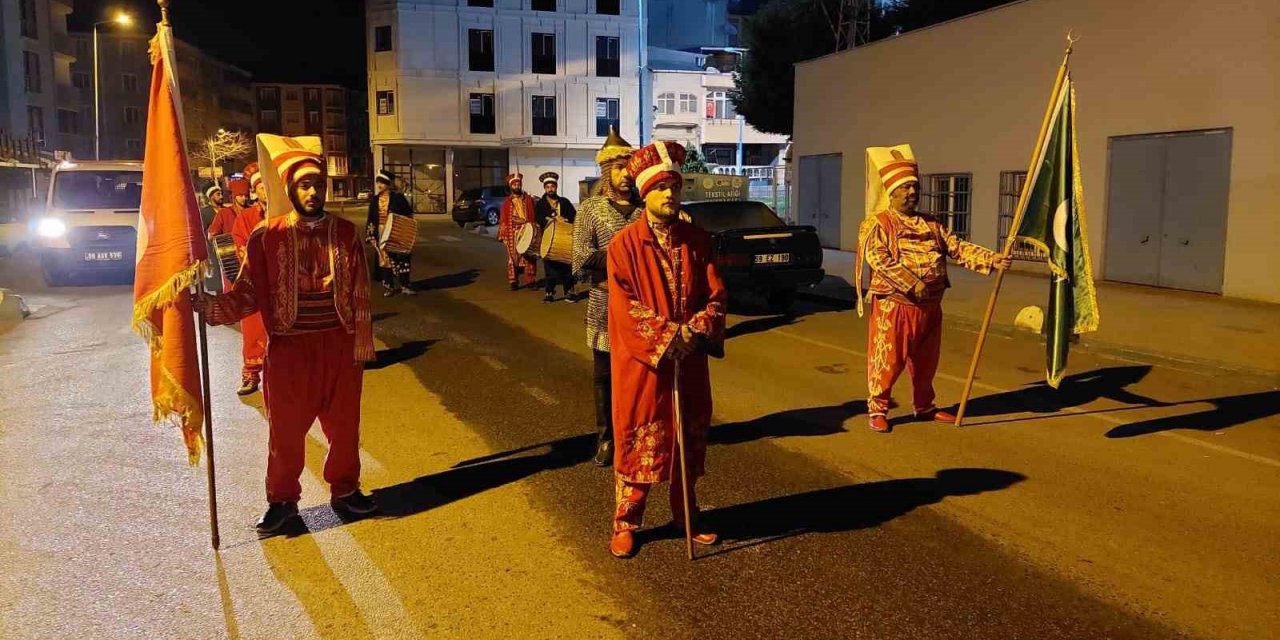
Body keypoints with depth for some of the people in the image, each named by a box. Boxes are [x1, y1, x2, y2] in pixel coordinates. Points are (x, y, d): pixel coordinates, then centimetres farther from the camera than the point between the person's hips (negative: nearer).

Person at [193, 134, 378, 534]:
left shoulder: (345, 233, 2)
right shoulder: (267, 237, -4)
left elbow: (360, 294, 4)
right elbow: (247, 294, -5)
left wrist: (362, 344, 2)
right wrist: (207, 305, -23)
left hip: (339, 347, 2)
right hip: (289, 348, -1)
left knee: (344, 426, 11)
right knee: (285, 430, 8)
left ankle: (345, 491, 31)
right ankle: (282, 500, 27)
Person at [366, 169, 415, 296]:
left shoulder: (398, 197, -7)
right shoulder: (375, 200, 6)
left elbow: (409, 215, -3)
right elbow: (371, 219, 9)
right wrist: (371, 235, 3)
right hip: (381, 235, 4)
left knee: (399, 258, 1)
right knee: (384, 258, 6)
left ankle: (404, 285, 9)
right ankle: (388, 286, 13)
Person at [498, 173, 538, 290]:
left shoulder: (529, 199, 6)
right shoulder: (507, 202, 6)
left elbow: (534, 216, 3)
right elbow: (503, 219, 5)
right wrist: (503, 235, -1)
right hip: (512, 233, 0)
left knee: (528, 257, 1)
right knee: (512, 257, 3)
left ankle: (530, 280, 8)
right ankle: (513, 282, 8)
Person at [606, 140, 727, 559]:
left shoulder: (698, 241, 4)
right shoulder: (624, 245, -8)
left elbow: (716, 295, 0)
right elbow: (625, 307, -14)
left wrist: (695, 330, -17)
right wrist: (666, 336, -21)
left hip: (689, 361, 4)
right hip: (641, 361, -4)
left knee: (690, 441, 14)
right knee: (638, 442, 5)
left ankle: (686, 516, 31)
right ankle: (625, 523, 20)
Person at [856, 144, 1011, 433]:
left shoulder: (931, 224, 13)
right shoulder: (878, 223, -7)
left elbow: (958, 248, 7)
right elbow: (878, 258, -19)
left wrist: (992, 259, -8)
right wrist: (912, 283, -25)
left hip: (930, 306, 6)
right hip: (894, 305, -6)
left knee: (926, 361, 16)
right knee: (888, 360, -2)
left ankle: (924, 406, 31)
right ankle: (877, 409, 10)